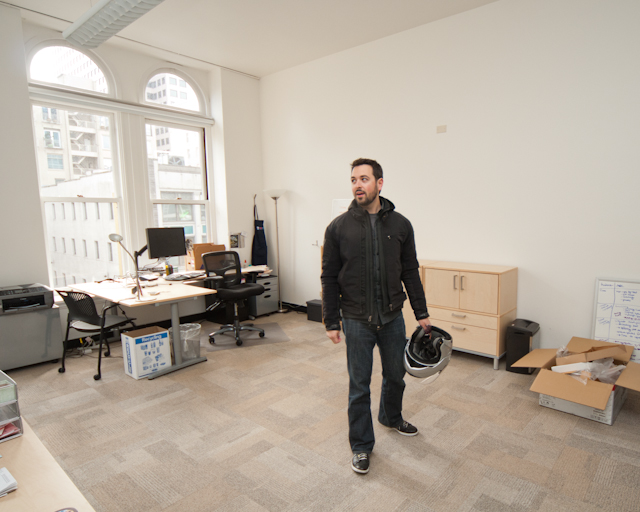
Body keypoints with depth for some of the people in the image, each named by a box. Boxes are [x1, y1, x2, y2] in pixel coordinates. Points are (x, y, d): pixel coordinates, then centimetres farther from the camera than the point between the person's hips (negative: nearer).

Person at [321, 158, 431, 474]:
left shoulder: (400, 225, 0)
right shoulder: (338, 227, -7)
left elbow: (410, 273, 6)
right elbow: (329, 279, -4)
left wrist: (421, 313, 6)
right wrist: (331, 322, -5)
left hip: (393, 318, 3)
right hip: (356, 321, -2)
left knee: (395, 375, 20)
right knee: (359, 386, 7)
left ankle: (391, 417, 50)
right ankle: (361, 445, 28)